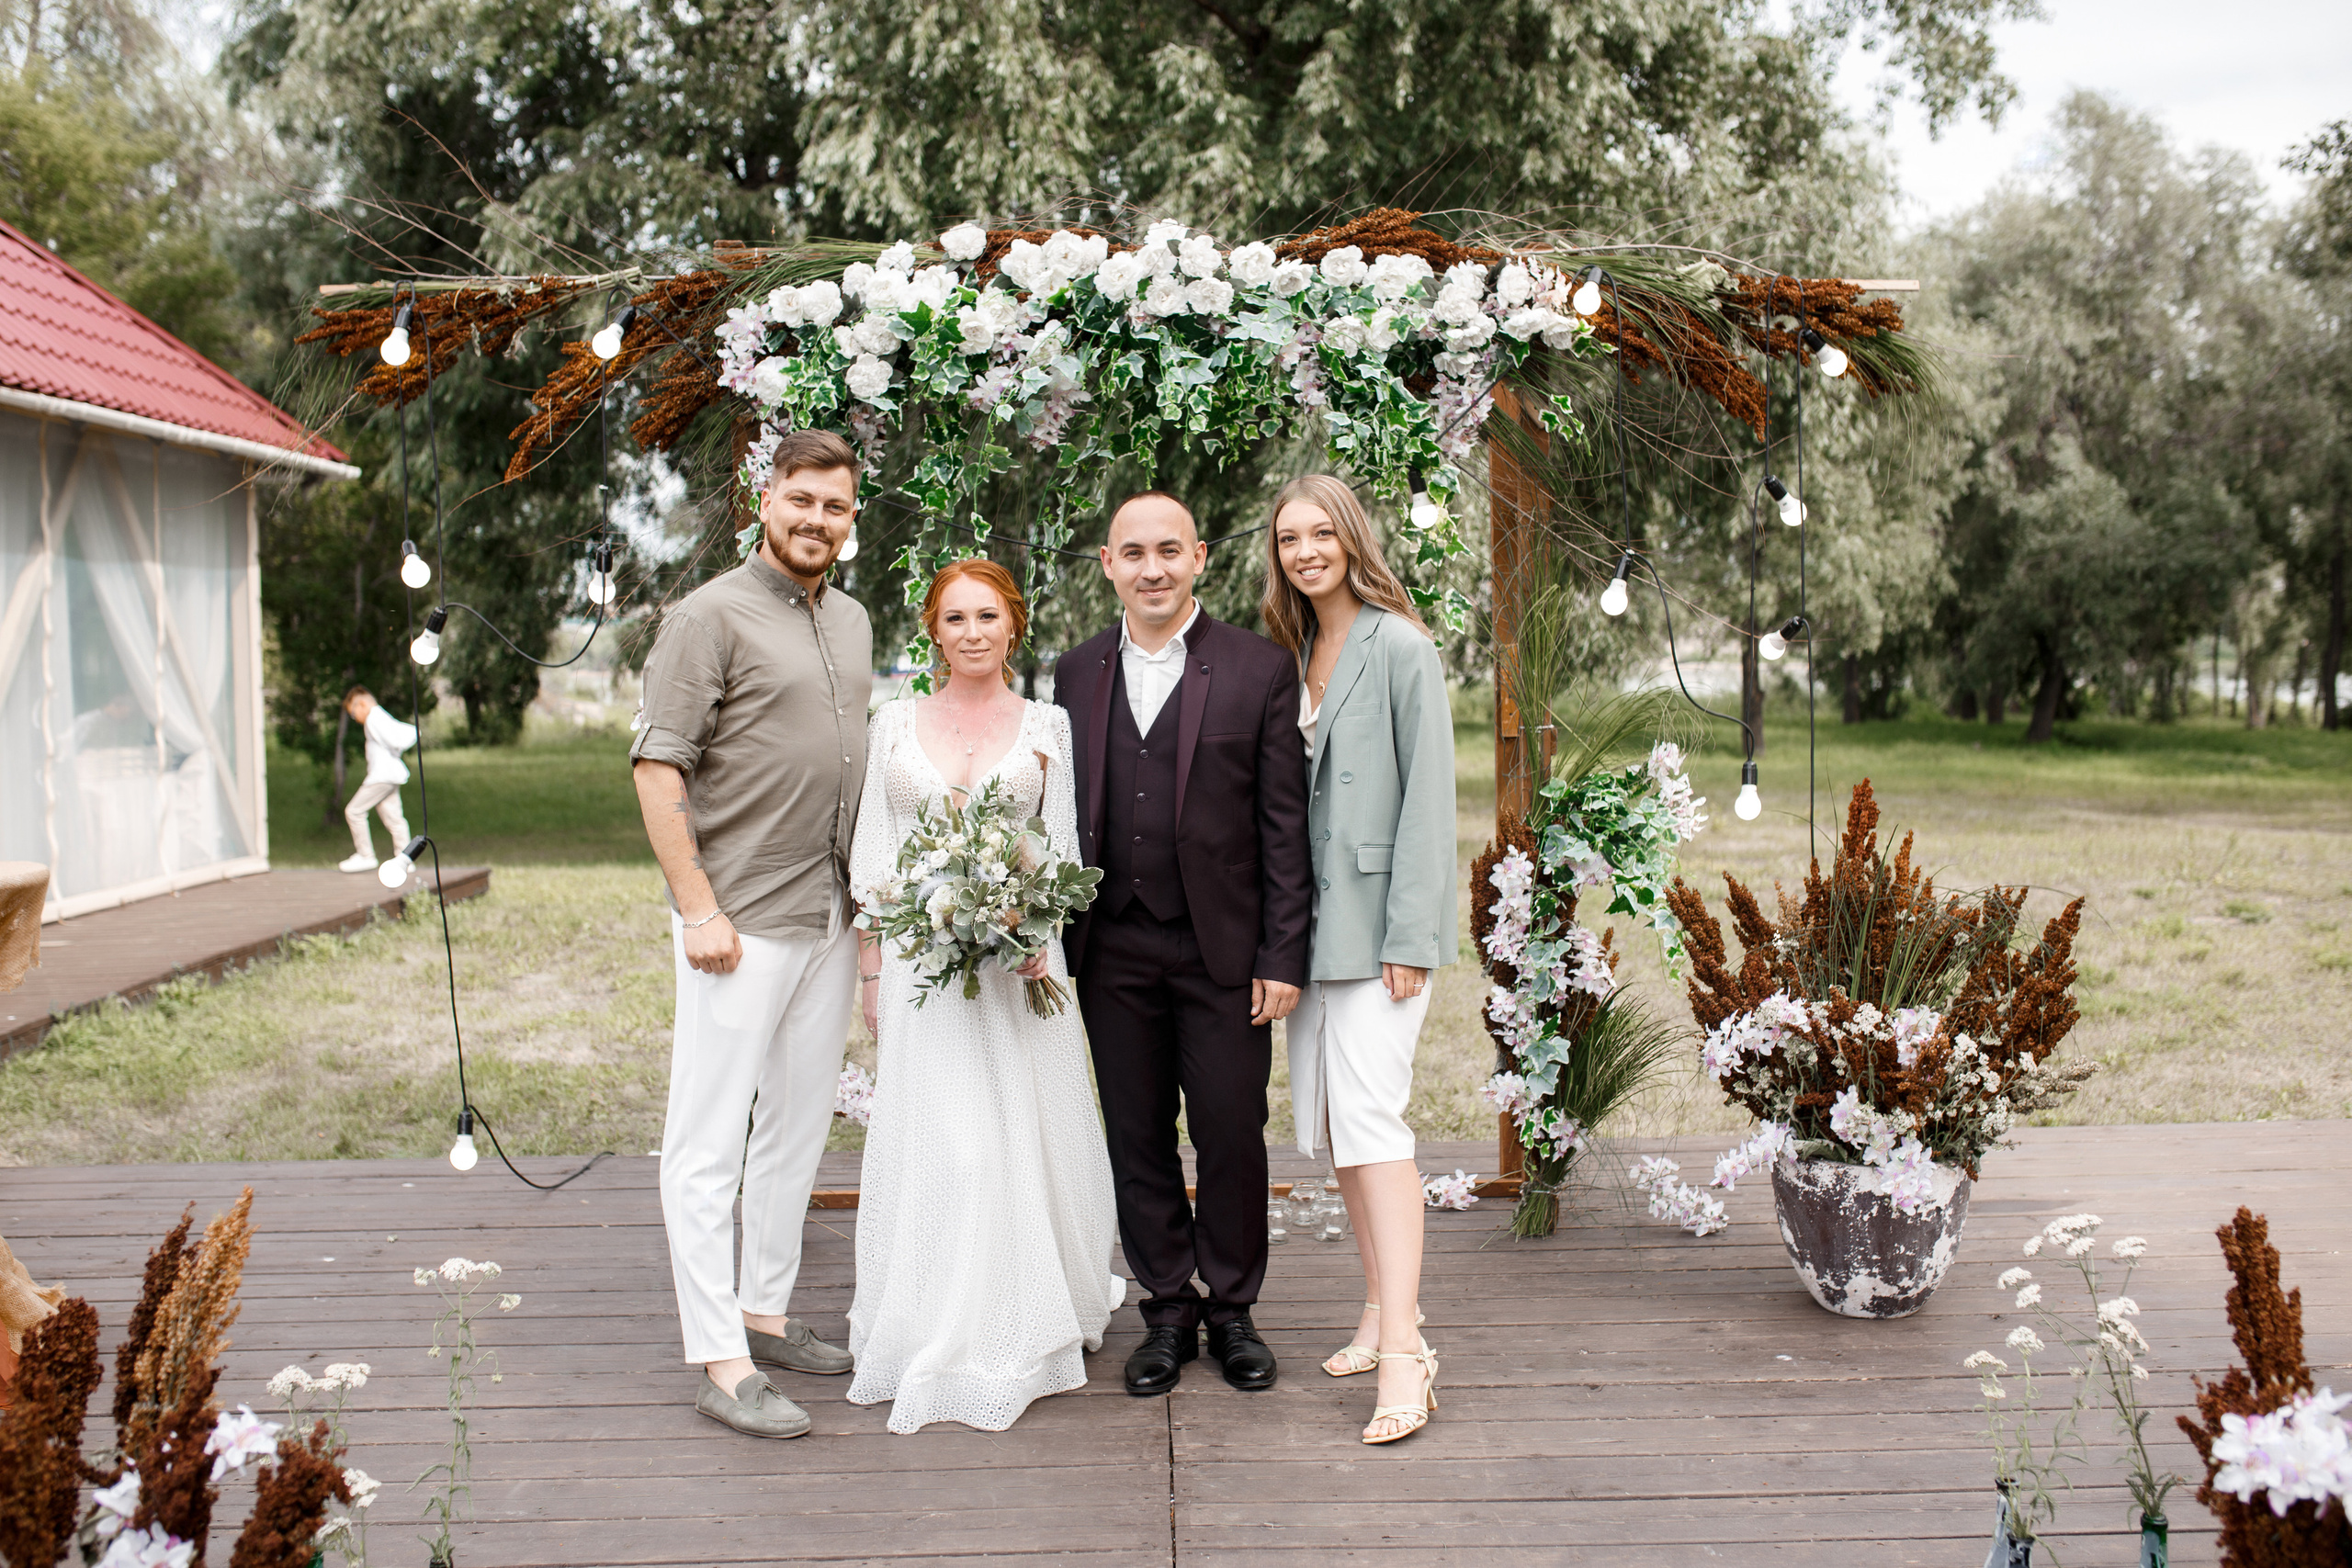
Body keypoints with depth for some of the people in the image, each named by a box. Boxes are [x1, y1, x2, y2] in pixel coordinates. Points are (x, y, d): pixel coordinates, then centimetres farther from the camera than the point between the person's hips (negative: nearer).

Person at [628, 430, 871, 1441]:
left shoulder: (852, 622, 14)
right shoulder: (712, 617, -8)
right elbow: (657, 768, -13)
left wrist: (870, 897, 15)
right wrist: (698, 909, -17)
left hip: (831, 918, 8)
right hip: (741, 922, -8)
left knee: (798, 1129, 15)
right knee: (708, 1143, -3)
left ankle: (765, 1314, 28)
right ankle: (721, 1362, 2)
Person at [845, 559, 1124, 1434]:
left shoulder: (1047, 726, 5)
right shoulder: (896, 724, 7)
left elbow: (1065, 847, 3)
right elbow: (872, 854, 8)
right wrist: (871, 972, 4)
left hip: (1019, 956, 0)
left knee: (1022, 1138, 3)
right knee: (937, 1144, 1)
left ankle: (1027, 1325, 20)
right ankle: (938, 1339, 13)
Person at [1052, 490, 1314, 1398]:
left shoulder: (1261, 670, -2)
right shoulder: (1076, 674, 8)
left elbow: (1284, 824, -3)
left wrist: (1282, 956, -8)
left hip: (1222, 948, -3)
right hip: (1113, 950, 3)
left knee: (1232, 1138, 4)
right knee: (1137, 1141, 10)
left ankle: (1232, 1311, 23)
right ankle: (1167, 1312, 24)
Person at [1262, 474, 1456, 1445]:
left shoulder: (1401, 651, -7)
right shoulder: (1292, 654, 14)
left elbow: (1427, 799, -11)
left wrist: (1410, 937, -16)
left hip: (1377, 917, -7)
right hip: (1309, 920, 7)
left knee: (1370, 1115, -14)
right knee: (1328, 1121, 10)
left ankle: (1402, 1357, -13)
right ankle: (1386, 1311, 22)